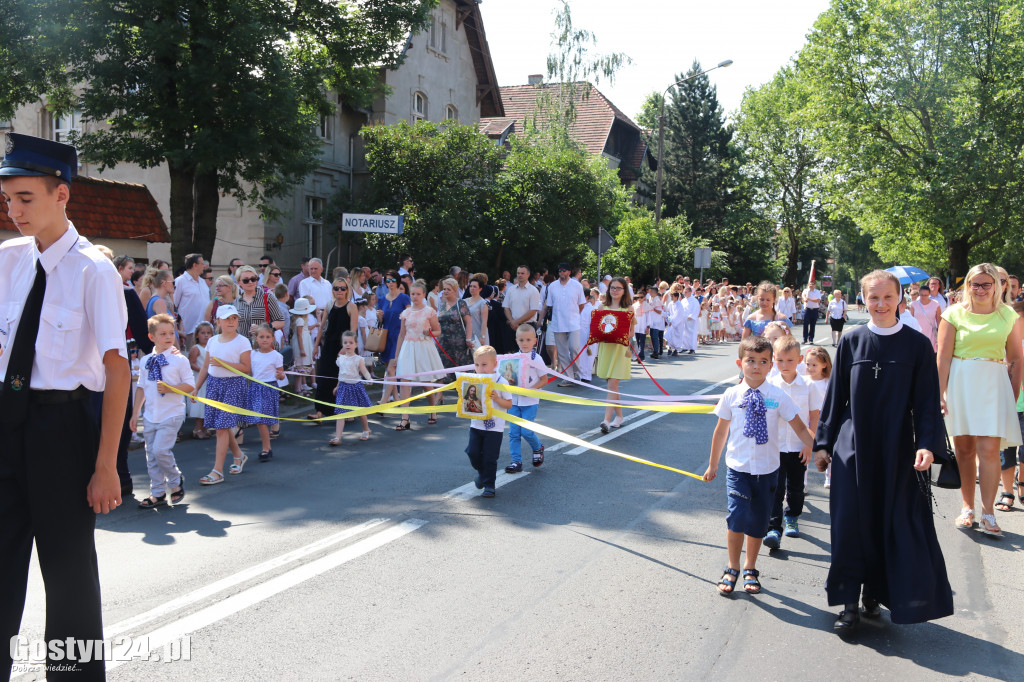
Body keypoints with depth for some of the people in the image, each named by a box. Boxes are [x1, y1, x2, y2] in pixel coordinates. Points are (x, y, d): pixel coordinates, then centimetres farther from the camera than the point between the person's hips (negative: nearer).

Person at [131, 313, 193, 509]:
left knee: (161, 450, -16)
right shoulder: (145, 361, 8)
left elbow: (190, 385, -7)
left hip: (171, 414, -5)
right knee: (151, 454, 8)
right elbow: (141, 387, 14)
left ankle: (176, 481, 11)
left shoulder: (179, 360, -6)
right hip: (150, 416, 5)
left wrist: (169, 388, -21)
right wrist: (135, 413, 13)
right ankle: (157, 494, 19)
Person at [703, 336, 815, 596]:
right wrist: (712, 465, 16)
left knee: (758, 523, 8)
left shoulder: (778, 397, -3)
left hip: (767, 470, 1)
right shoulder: (731, 396, -2)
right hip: (738, 468, -1)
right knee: (737, 517, -15)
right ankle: (732, 568, 7)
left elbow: (800, 429, 2)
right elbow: (721, 431, 9)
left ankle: (750, 569, 31)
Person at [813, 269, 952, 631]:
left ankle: (875, 594, 23)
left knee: (893, 524, 5)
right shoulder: (851, 341, 2)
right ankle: (850, 602, 14)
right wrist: (823, 443, 5)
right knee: (851, 524, 2)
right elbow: (835, 395, 5)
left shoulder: (917, 344, -1)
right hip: (853, 448, 1)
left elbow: (927, 402, -2)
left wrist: (927, 444, -14)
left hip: (897, 449, 0)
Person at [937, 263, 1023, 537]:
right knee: (964, 449, 6)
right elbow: (943, 357, -2)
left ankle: (988, 512, 1)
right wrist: (939, 394, -7)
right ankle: (968, 508, 18)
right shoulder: (954, 314, 1)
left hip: (994, 384, 0)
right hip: (959, 383, 0)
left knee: (989, 449, -8)